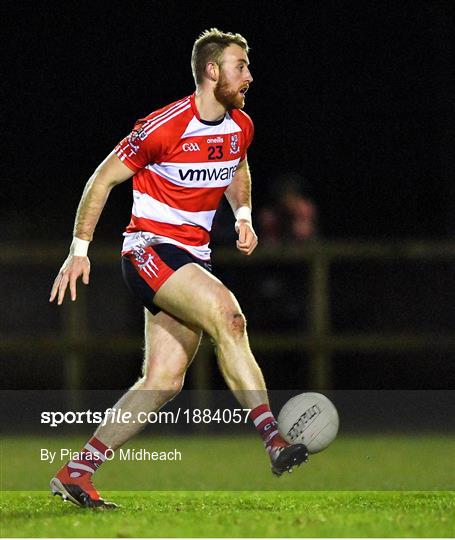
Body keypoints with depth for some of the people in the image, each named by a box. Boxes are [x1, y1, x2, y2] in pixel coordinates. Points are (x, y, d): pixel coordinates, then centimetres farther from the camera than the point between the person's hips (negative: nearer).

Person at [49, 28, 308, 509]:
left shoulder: (240, 127, 6)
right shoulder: (164, 127, -15)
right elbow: (103, 179, -6)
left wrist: (243, 216, 10)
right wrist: (79, 250, -6)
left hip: (192, 259, 8)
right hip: (148, 250, -8)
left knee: (164, 381, -1)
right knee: (227, 315, -29)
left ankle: (76, 473, 4)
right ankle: (273, 440, -32)